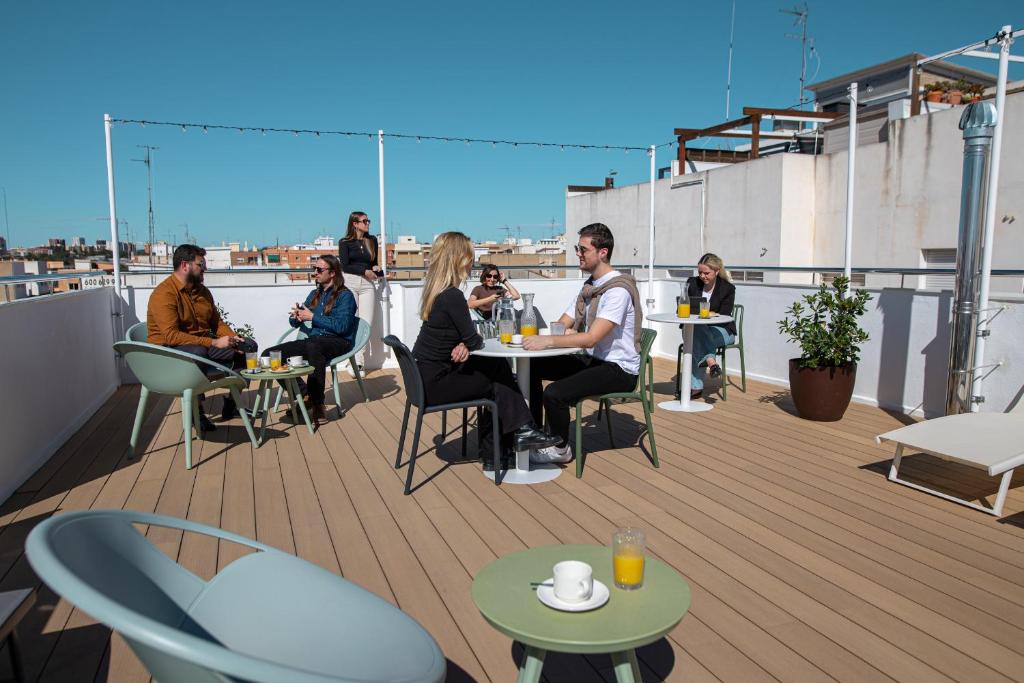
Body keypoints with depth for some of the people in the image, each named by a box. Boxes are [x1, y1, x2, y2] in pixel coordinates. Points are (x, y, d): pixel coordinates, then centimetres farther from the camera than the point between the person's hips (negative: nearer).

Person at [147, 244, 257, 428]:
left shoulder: (201, 290, 9)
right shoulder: (164, 294, -17)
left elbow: (217, 322, 14)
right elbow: (171, 336, -27)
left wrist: (234, 339, -7)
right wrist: (214, 343, -30)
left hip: (204, 344, 8)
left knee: (248, 346, 0)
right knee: (197, 353, -41)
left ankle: (231, 404, 6)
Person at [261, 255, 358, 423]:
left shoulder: (345, 295, 1)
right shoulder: (315, 294, 21)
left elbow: (342, 326, -14)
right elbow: (295, 323, 23)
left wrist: (313, 317, -10)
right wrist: (296, 317, -2)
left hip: (338, 342, -7)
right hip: (314, 340, 7)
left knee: (313, 346, -42)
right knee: (269, 354, -13)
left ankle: (317, 405, -38)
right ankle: (302, 395, -11)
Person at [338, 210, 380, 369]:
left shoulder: (372, 240, 13)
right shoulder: (344, 242, 3)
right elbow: (345, 265, -5)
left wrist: (376, 269, -3)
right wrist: (365, 271, -11)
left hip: (368, 284, 3)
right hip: (349, 282, -3)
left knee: (367, 323, -6)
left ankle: (358, 361, 0)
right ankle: (354, 361, 0)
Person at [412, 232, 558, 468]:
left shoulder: (436, 290, 7)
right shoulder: (452, 296, -22)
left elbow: (462, 335, 10)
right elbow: (474, 341, -16)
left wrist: (464, 345, -11)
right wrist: (467, 345, 5)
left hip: (426, 375, 9)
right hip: (434, 383, -9)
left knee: (498, 366, 10)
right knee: (495, 388, 4)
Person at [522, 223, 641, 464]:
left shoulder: (618, 290, -21)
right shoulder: (590, 285, 10)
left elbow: (591, 338, -30)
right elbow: (561, 325, 10)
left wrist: (547, 341, -34)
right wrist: (566, 332, -14)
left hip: (619, 369, -9)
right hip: (591, 359, 9)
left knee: (554, 393, -26)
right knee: (532, 367, 5)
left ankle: (560, 448, 1)